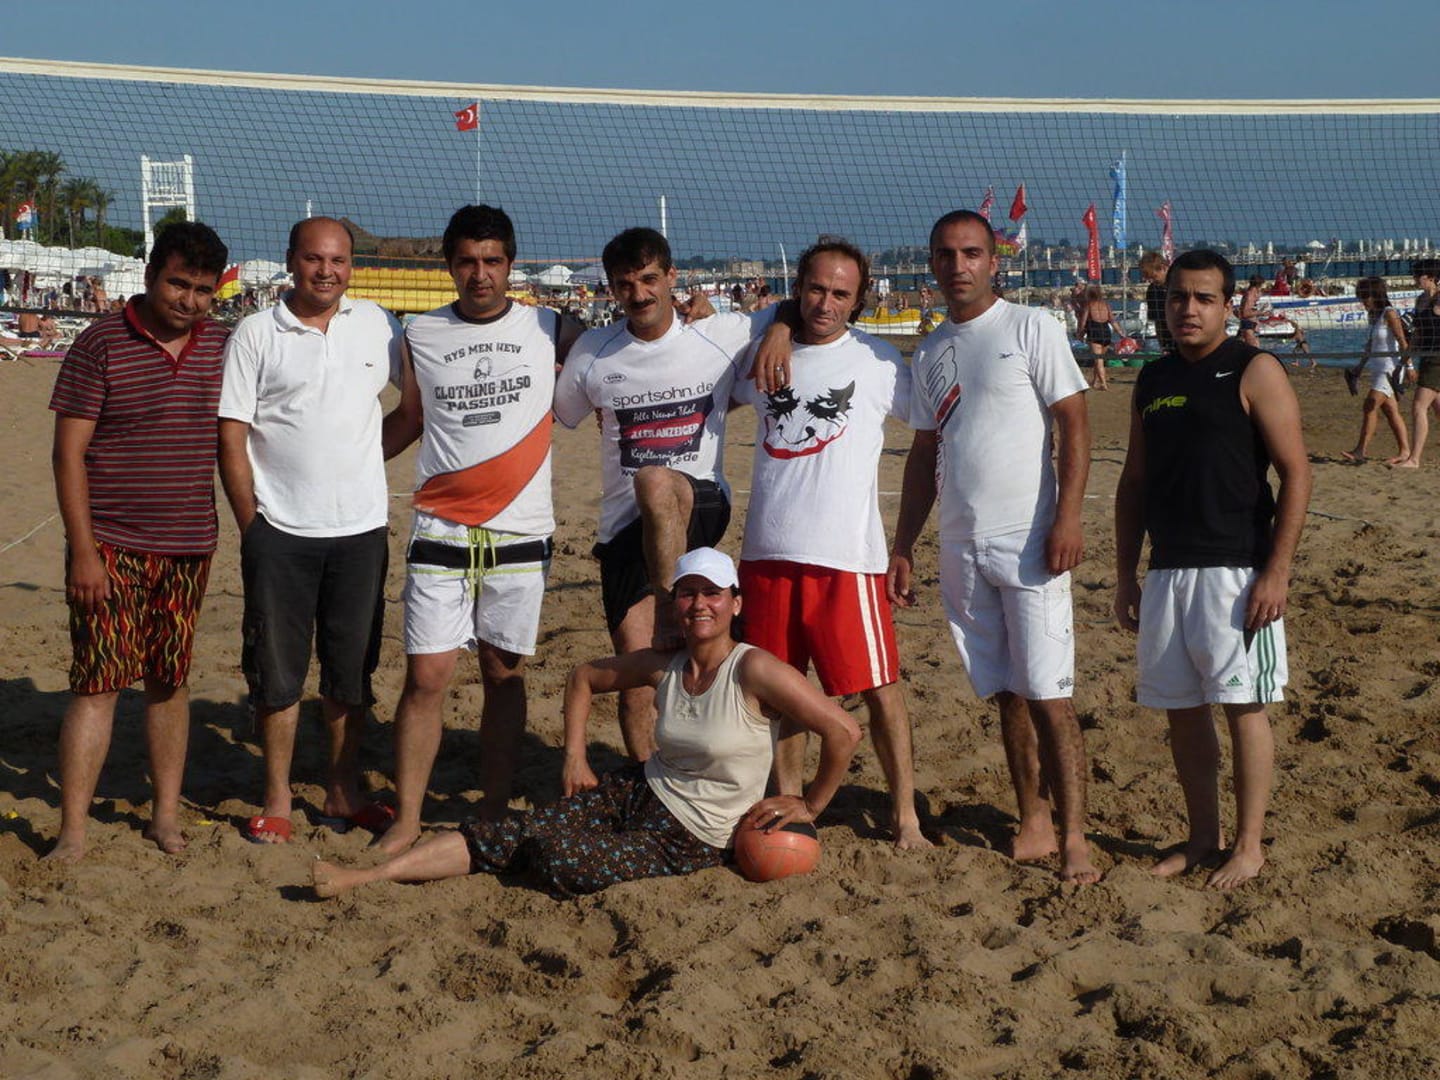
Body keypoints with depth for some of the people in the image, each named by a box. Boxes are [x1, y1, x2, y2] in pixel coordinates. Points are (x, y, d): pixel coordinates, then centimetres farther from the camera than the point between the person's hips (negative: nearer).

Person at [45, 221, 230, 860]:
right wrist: (83, 549, -12)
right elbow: (69, 452, -8)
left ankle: (166, 814, 23)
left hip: (189, 545, 4)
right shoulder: (100, 345, -6)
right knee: (97, 682, -6)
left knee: (170, 680, 11)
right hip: (110, 546, -4)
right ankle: (71, 836, -2)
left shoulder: (223, 346, 6)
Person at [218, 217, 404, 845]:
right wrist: (250, 523, -5)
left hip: (360, 529, 2)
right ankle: (277, 799, 16)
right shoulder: (255, 334, -1)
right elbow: (231, 435, -2)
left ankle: (342, 793, 22)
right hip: (279, 532, -2)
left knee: (351, 669, 10)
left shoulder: (375, 324, 6)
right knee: (277, 672, 4)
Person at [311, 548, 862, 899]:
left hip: (690, 840, -5)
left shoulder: (754, 670, -19)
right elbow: (585, 678, 18)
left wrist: (810, 806, -12)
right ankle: (362, 877, -19)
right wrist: (575, 757, 11)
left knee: (558, 857, -26)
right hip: (637, 792, 5)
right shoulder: (662, 666, 0)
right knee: (515, 831, -14)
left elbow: (843, 731, -22)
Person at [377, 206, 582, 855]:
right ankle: (405, 821, 6)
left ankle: (494, 816, 17)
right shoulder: (421, 337, 6)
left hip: (520, 533, 0)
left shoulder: (552, 332, 3)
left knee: (505, 676, 6)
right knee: (426, 677, -3)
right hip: (441, 532, 0)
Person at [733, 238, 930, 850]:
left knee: (879, 686, -3)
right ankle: (787, 801, 24)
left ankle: (904, 812, 6)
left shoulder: (878, 363, 0)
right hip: (767, 550, 4)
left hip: (846, 553, -4)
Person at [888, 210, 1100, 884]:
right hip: (960, 546, 5)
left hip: (1028, 543, -5)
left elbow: (1073, 424, -6)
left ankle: (1073, 837, -5)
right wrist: (901, 546, 15)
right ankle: (1033, 825, 16)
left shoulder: (1031, 328, -1)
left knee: (1047, 695, -8)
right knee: (1006, 695, 9)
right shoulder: (929, 354, 15)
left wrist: (1067, 516, -16)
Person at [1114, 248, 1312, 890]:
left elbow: (1296, 473, -9)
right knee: (1181, 710, 10)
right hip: (1167, 573, 6)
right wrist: (1125, 574, 13)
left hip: (1235, 570, -6)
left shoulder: (1254, 373, -5)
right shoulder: (1153, 380, 13)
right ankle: (1203, 837, 22)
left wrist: (1276, 572, -15)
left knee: (1242, 705, -1)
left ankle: (1248, 847, 8)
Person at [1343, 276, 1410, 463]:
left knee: (1369, 407, -15)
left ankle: (1360, 451, -16)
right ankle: (1404, 450, 16)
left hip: (1390, 367, -9)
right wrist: (1360, 366, 24)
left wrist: (1407, 365, -18)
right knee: (1390, 411, 10)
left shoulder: (1389, 313, -12)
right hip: (1376, 368, 9)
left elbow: (1402, 342, -14)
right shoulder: (1373, 315, 13)